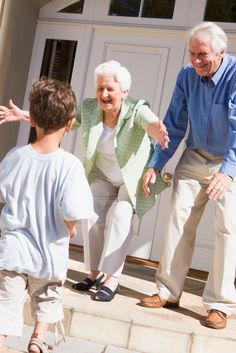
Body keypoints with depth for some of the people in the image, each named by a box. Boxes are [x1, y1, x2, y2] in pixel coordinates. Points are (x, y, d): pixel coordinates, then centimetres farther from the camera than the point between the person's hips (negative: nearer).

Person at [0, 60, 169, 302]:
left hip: (134, 178, -4)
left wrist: (158, 131, -73)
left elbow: (151, 123, -49)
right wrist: (25, 115, -22)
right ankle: (95, 273, 9)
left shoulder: (136, 110, -29)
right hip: (103, 177, 5)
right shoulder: (89, 108, -15)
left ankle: (112, 278, -14)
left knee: (119, 218, -19)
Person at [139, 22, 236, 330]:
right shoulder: (187, 76, -6)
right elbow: (174, 124, 0)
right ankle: (168, 292, 8)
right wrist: (156, 165, -5)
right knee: (179, 218, -1)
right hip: (195, 157, 4)